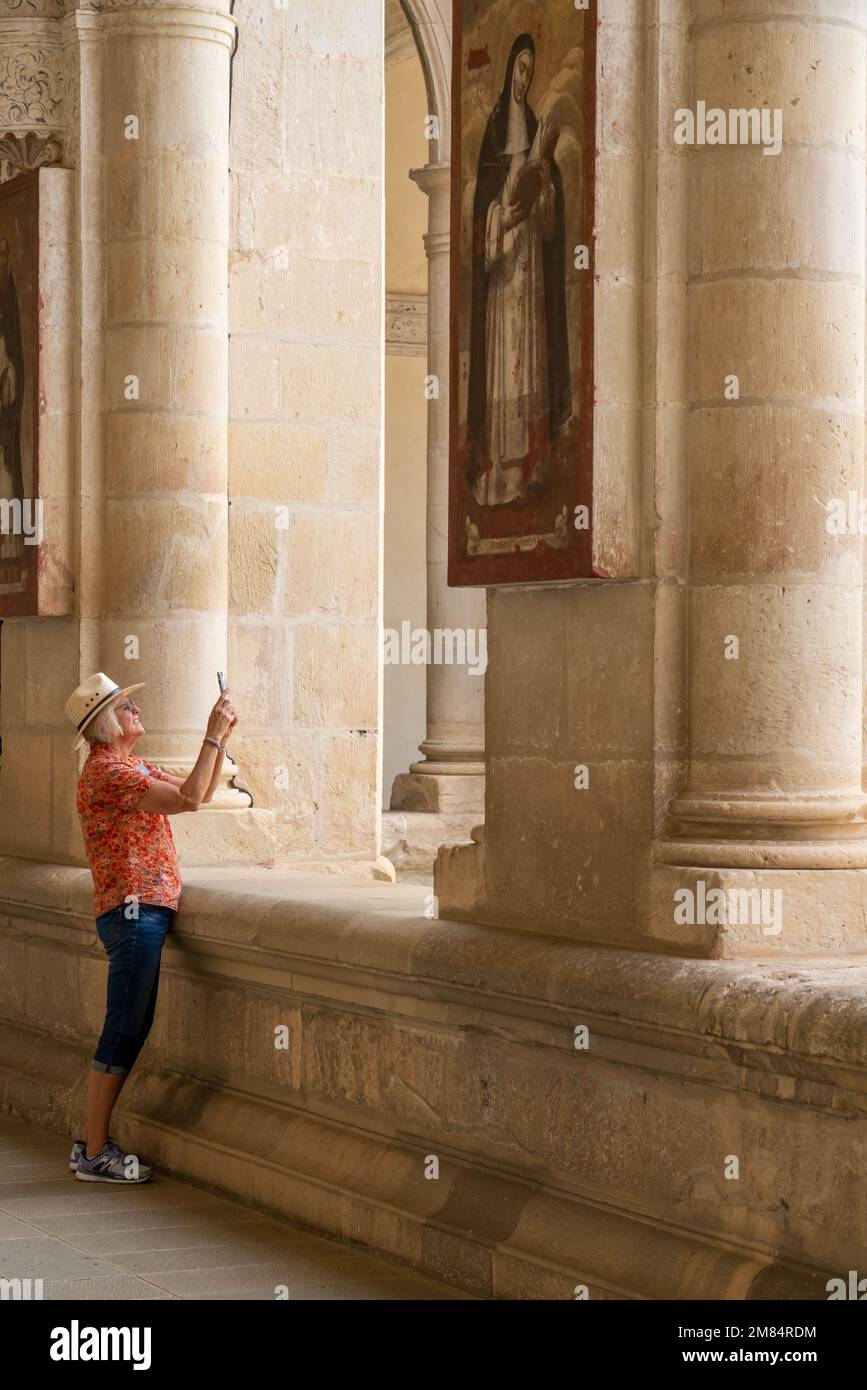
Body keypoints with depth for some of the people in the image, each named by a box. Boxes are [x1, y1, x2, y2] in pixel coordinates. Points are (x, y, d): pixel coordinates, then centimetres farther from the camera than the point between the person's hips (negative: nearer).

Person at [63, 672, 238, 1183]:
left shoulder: (135, 768, 19)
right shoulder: (106, 771, -14)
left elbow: (203, 793, 22)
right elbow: (189, 799, -20)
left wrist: (223, 737, 12)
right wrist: (213, 735, -14)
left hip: (143, 912, 10)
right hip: (134, 911, -10)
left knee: (129, 1031, 12)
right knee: (124, 1032, -8)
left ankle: (93, 1142, 18)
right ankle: (96, 1154, -4)